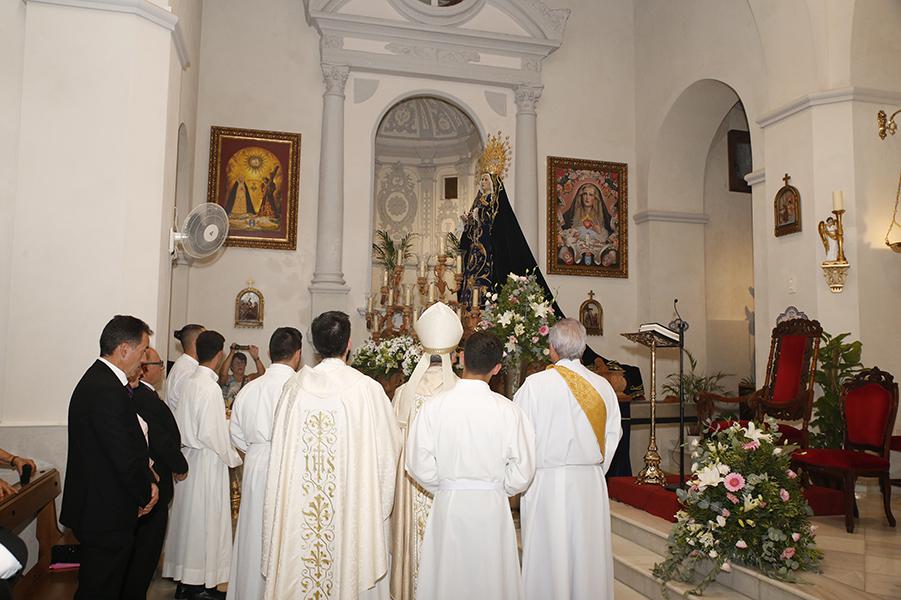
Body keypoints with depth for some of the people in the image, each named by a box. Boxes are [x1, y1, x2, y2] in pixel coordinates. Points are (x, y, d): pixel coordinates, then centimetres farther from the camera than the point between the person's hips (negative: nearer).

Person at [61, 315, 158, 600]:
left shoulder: (97, 379, 8)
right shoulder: (108, 391, -25)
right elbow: (125, 456, -23)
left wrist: (145, 479, 4)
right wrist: (145, 494, -7)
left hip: (96, 508, 10)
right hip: (107, 513, -10)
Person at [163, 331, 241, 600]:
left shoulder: (190, 382, 3)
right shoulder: (210, 387, -21)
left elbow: (182, 423, 10)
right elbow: (211, 434, -21)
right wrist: (232, 457, -8)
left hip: (188, 455, 8)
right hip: (207, 461, -8)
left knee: (189, 516, 17)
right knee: (204, 521, 3)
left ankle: (186, 577, 30)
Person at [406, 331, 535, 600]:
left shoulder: (434, 406, -11)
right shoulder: (507, 409, -12)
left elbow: (419, 466, -8)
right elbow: (523, 470, -7)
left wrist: (445, 487, 9)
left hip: (448, 506, 0)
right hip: (493, 507, 0)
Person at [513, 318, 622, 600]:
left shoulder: (535, 384, -12)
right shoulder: (602, 385, -1)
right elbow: (613, 434, 5)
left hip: (547, 482, -3)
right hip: (590, 484, 4)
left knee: (548, 557, 7)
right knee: (588, 555, 14)